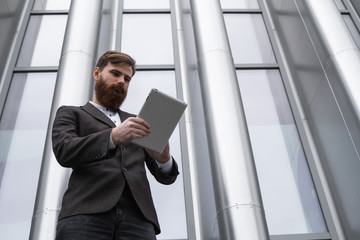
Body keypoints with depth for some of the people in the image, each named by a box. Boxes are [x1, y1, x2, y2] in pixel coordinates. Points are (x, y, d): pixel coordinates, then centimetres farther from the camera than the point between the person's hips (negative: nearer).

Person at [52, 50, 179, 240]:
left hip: (137, 217, 3)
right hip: (86, 213, -2)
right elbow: (63, 151, -2)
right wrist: (113, 136, -18)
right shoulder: (70, 114, 19)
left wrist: (164, 160, -4)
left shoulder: (136, 123, 28)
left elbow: (165, 177, 20)